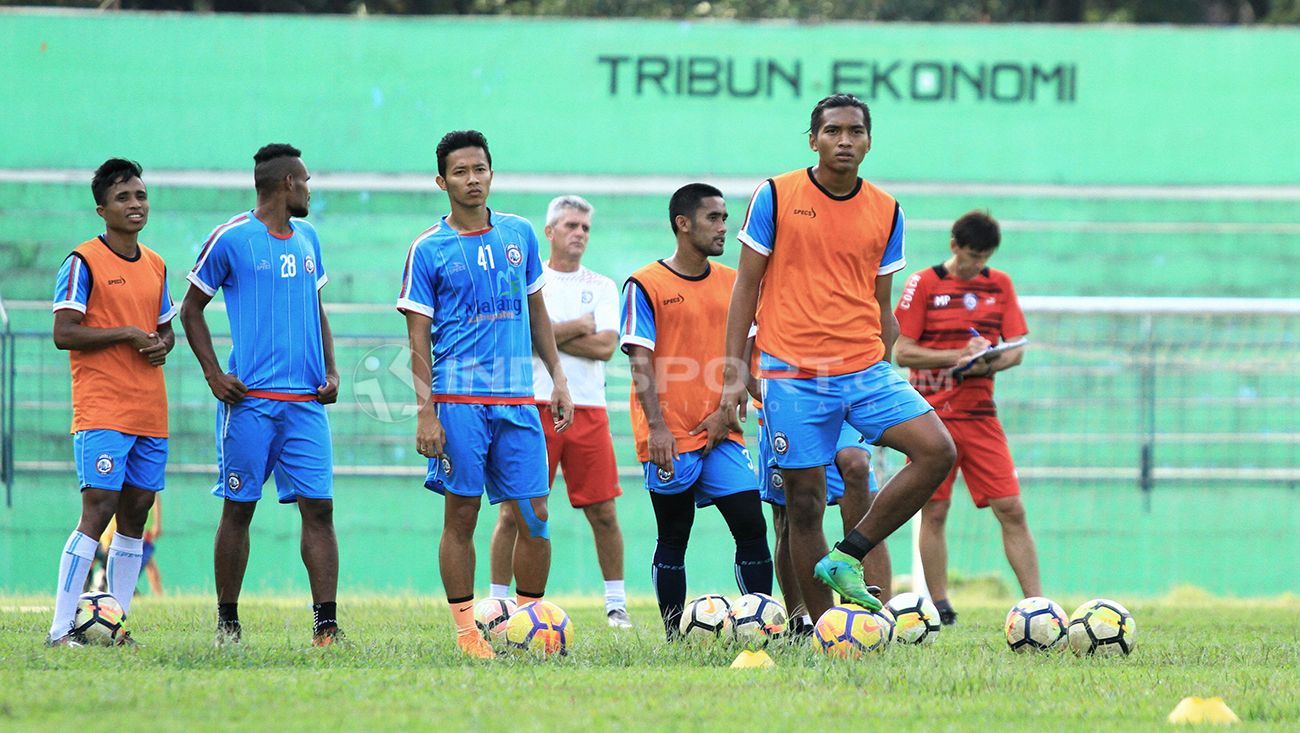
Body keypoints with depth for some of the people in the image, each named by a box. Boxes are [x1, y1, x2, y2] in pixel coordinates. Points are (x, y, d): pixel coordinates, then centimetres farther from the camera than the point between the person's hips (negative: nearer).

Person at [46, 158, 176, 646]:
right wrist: (127, 334, -15)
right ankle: (61, 629, -13)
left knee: (136, 514, 7)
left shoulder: (155, 266, 15)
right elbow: (64, 333, -12)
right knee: (99, 510, -14)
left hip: (150, 413, 7)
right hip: (101, 412, -7)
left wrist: (162, 345, 2)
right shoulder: (83, 262, -6)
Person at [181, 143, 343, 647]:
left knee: (318, 506, -4)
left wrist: (330, 369, 12)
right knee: (239, 507, 1)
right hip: (250, 398, -5)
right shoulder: (230, 239, -3)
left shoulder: (307, 239, 15)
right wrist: (213, 374, -6)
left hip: (307, 400, 5)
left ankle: (326, 623, -7)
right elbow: (192, 308, 3)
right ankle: (227, 621, 11)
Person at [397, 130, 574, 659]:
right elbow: (418, 339, -1)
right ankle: (466, 630, 4)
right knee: (462, 515, -2)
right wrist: (425, 412, -9)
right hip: (459, 399, -3)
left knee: (534, 516, 0)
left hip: (518, 401, 3)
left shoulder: (519, 234, 11)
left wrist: (558, 379, 13)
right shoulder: (429, 249, -1)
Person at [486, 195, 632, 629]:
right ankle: (497, 603, 4)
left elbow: (605, 346, -2)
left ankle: (616, 604, 8)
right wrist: (578, 326, -4)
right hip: (533, 405, -2)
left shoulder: (602, 287, 12)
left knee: (603, 511, 0)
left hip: (588, 409, 2)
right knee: (514, 511, -3)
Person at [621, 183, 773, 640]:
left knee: (751, 527, -5)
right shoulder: (646, 286, -3)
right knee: (673, 539, 2)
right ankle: (674, 638, 8)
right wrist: (656, 427, -18)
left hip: (719, 433, 4)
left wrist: (726, 412, -2)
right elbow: (640, 361, -9)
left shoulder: (731, 284, 11)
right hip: (669, 439, -4)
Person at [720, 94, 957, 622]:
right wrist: (734, 371, -2)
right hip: (792, 376, -3)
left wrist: (884, 374, 14)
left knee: (937, 451, -16)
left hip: (866, 371, 3)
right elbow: (747, 286, 3)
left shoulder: (886, 212, 9)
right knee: (805, 506, -2)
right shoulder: (776, 196, 0)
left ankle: (847, 557, -6)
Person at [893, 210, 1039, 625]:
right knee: (934, 511, -2)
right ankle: (940, 608, 4)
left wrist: (988, 363, -13)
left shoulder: (999, 285, 10)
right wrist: (957, 357, -15)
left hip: (980, 415, 3)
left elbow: (1016, 351, 8)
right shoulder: (924, 284, -1)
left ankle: (1036, 605, -5)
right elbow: (902, 352, -5)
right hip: (933, 414, -3)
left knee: (1011, 510, -4)